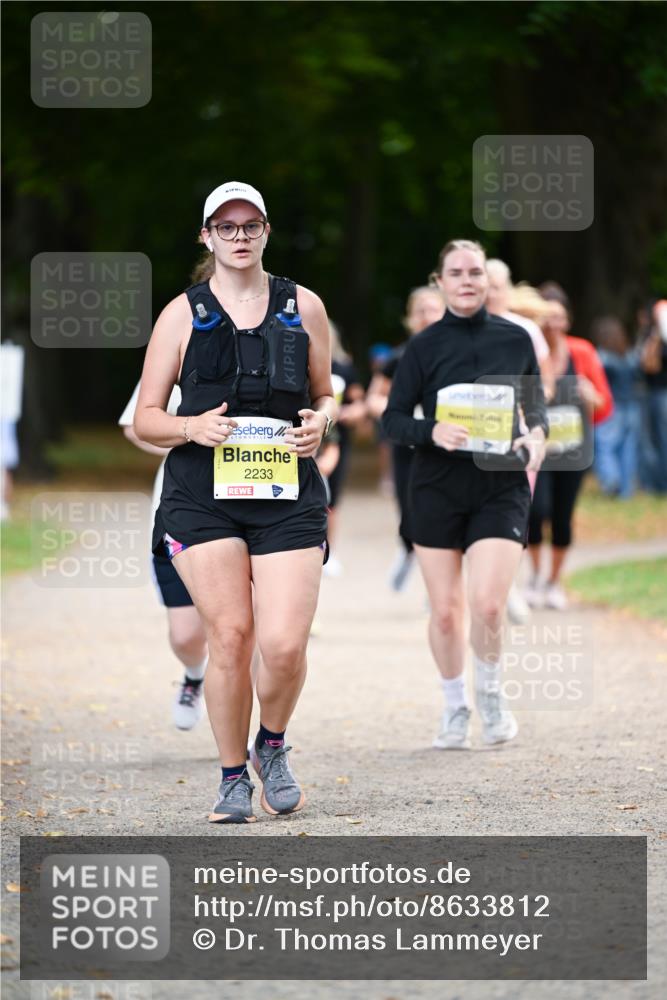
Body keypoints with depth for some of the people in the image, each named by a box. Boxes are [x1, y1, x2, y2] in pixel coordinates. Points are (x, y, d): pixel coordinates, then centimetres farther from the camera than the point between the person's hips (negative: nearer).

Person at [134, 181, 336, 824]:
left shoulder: (303, 308, 12)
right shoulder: (183, 314, 8)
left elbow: (324, 396, 22)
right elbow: (144, 418, 10)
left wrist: (319, 423, -1)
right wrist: (191, 427, -11)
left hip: (287, 496, 1)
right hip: (203, 496, -1)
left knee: (284, 643, -12)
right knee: (229, 634, -11)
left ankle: (272, 745, 18)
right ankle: (233, 778, 6)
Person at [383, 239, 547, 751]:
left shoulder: (516, 339, 4)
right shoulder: (424, 345, 0)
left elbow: (536, 403, 16)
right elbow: (394, 418, 0)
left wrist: (537, 434, -6)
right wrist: (433, 431, -20)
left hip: (501, 485, 0)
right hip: (437, 489, 0)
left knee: (488, 603, -15)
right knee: (445, 611, 3)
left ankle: (490, 693, 12)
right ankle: (455, 709, 23)